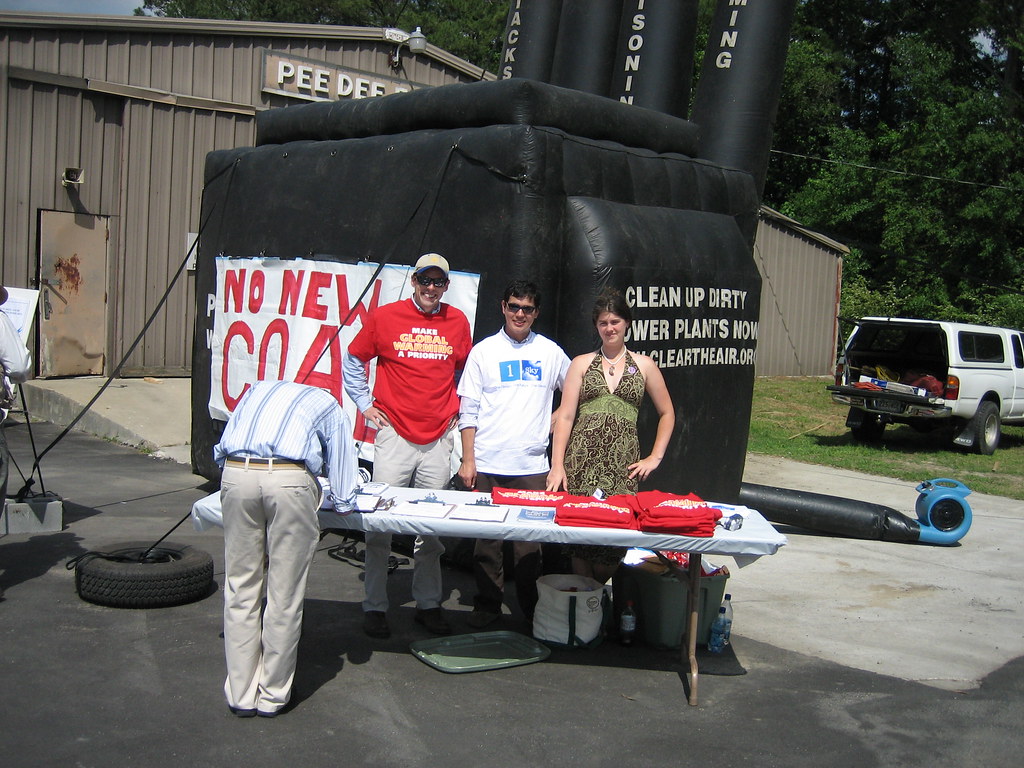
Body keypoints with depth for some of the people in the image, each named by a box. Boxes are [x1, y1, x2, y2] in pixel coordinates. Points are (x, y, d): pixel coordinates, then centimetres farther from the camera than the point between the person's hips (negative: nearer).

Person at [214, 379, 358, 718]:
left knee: (241, 589, 12)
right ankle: (272, 695, 19)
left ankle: (241, 694, 19)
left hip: (236, 474, 3)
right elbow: (343, 493, 19)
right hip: (290, 480, -3)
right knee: (284, 594, 8)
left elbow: (221, 450, 30)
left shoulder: (258, 389, 34)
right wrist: (342, 499, 38)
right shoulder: (330, 407, 25)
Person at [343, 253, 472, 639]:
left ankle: (428, 604, 19)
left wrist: (460, 409, 14)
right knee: (380, 522, -1)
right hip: (394, 435, -2)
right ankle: (374, 606, 10)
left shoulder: (457, 321, 8)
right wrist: (365, 404, 5)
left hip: (438, 439, 2)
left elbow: (466, 370, 23)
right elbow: (353, 361, 12)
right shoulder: (384, 317, 1)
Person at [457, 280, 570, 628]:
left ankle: (531, 608, 14)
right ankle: (487, 605, 17)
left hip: (532, 464, 0)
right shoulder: (484, 351, 5)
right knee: (487, 537, 5)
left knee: (530, 540, 2)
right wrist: (467, 460, -2)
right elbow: (468, 410, 4)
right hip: (488, 464, 0)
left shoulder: (550, 352, 8)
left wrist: (554, 421, 6)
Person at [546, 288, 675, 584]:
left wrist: (655, 457, 8)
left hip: (622, 465, 0)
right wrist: (557, 465, -4)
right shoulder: (581, 363, 11)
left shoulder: (643, 365, 12)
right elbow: (565, 417, 5)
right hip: (582, 460, 0)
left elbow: (667, 414, 19)